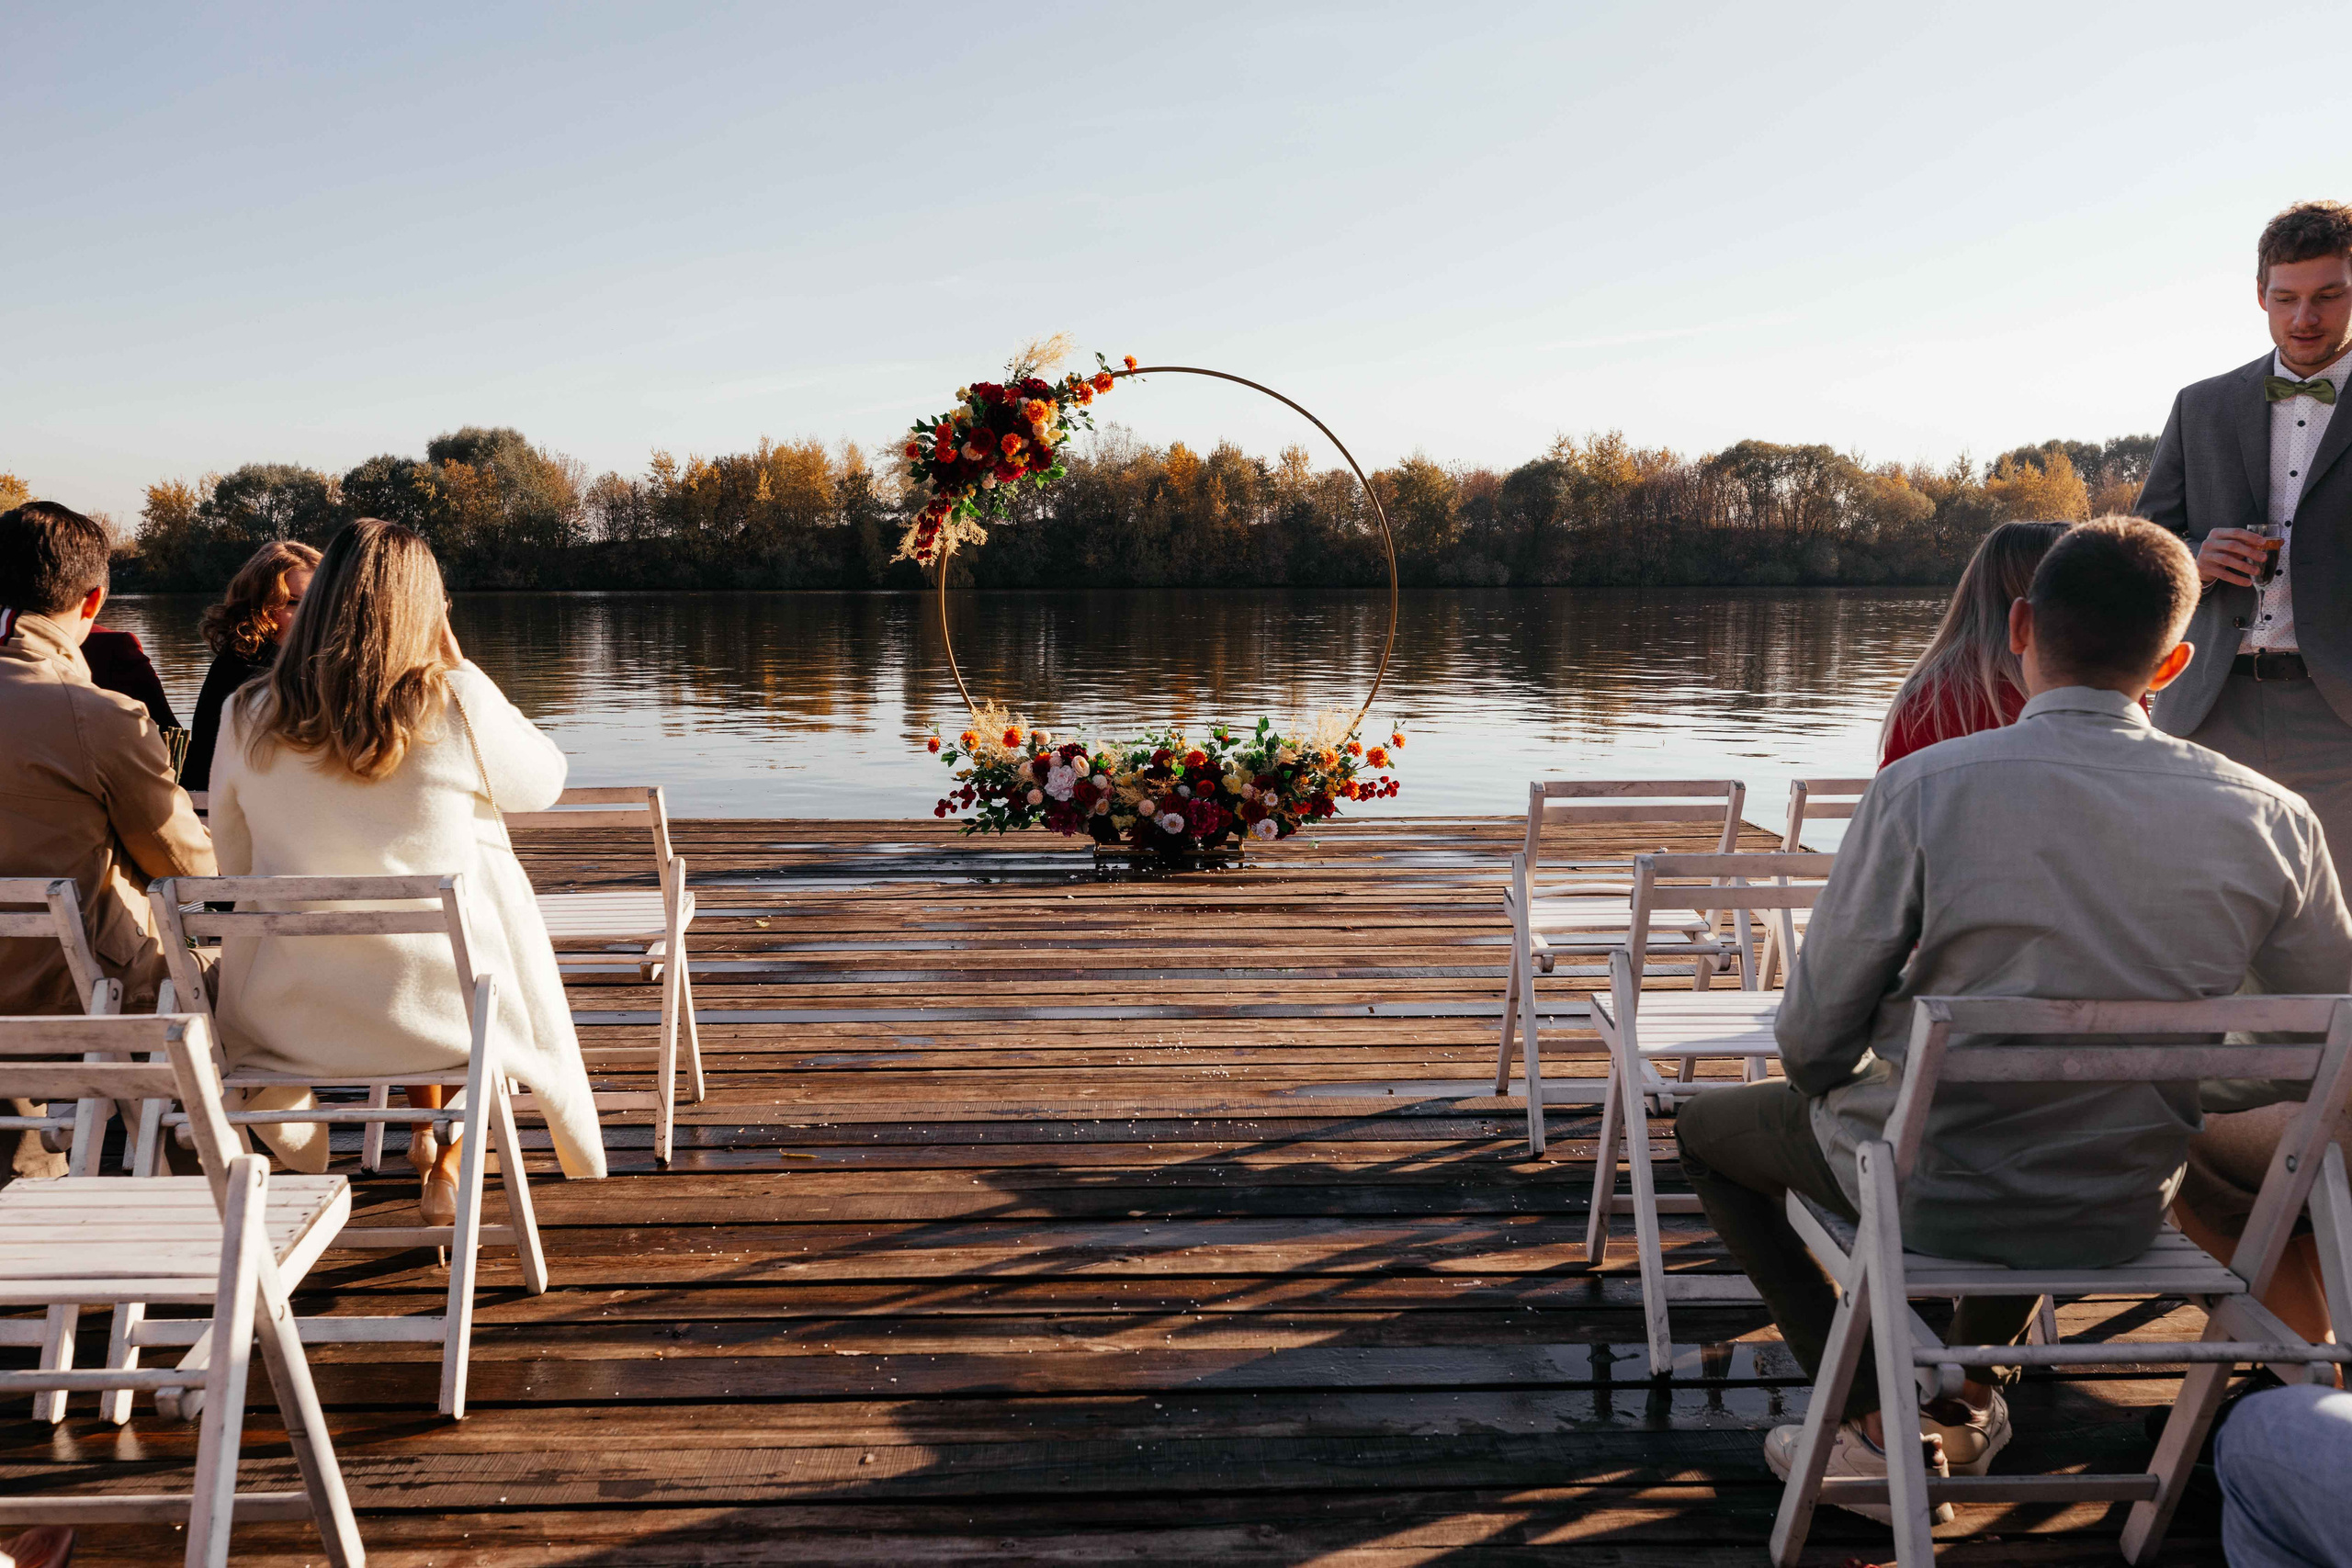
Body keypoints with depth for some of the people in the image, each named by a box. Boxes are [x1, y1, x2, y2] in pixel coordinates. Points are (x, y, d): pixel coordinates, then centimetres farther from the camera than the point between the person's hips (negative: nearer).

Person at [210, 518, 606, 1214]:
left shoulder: (248, 719, -6)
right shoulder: (456, 703, -17)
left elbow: (235, 865, 6)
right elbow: (542, 781, 2)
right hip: (433, 1006, -3)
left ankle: (424, 1133, 49)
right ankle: (449, 1170, 33)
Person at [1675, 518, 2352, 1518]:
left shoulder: (1925, 790, -22)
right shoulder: (2271, 819, -11)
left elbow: (1812, 1038, -15)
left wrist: (1834, 1092, 8)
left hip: (1932, 1198, -4)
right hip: (2126, 1215, 5)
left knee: (1709, 1129, 24)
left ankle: (1879, 1424, 16)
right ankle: (1971, 1399, 42)